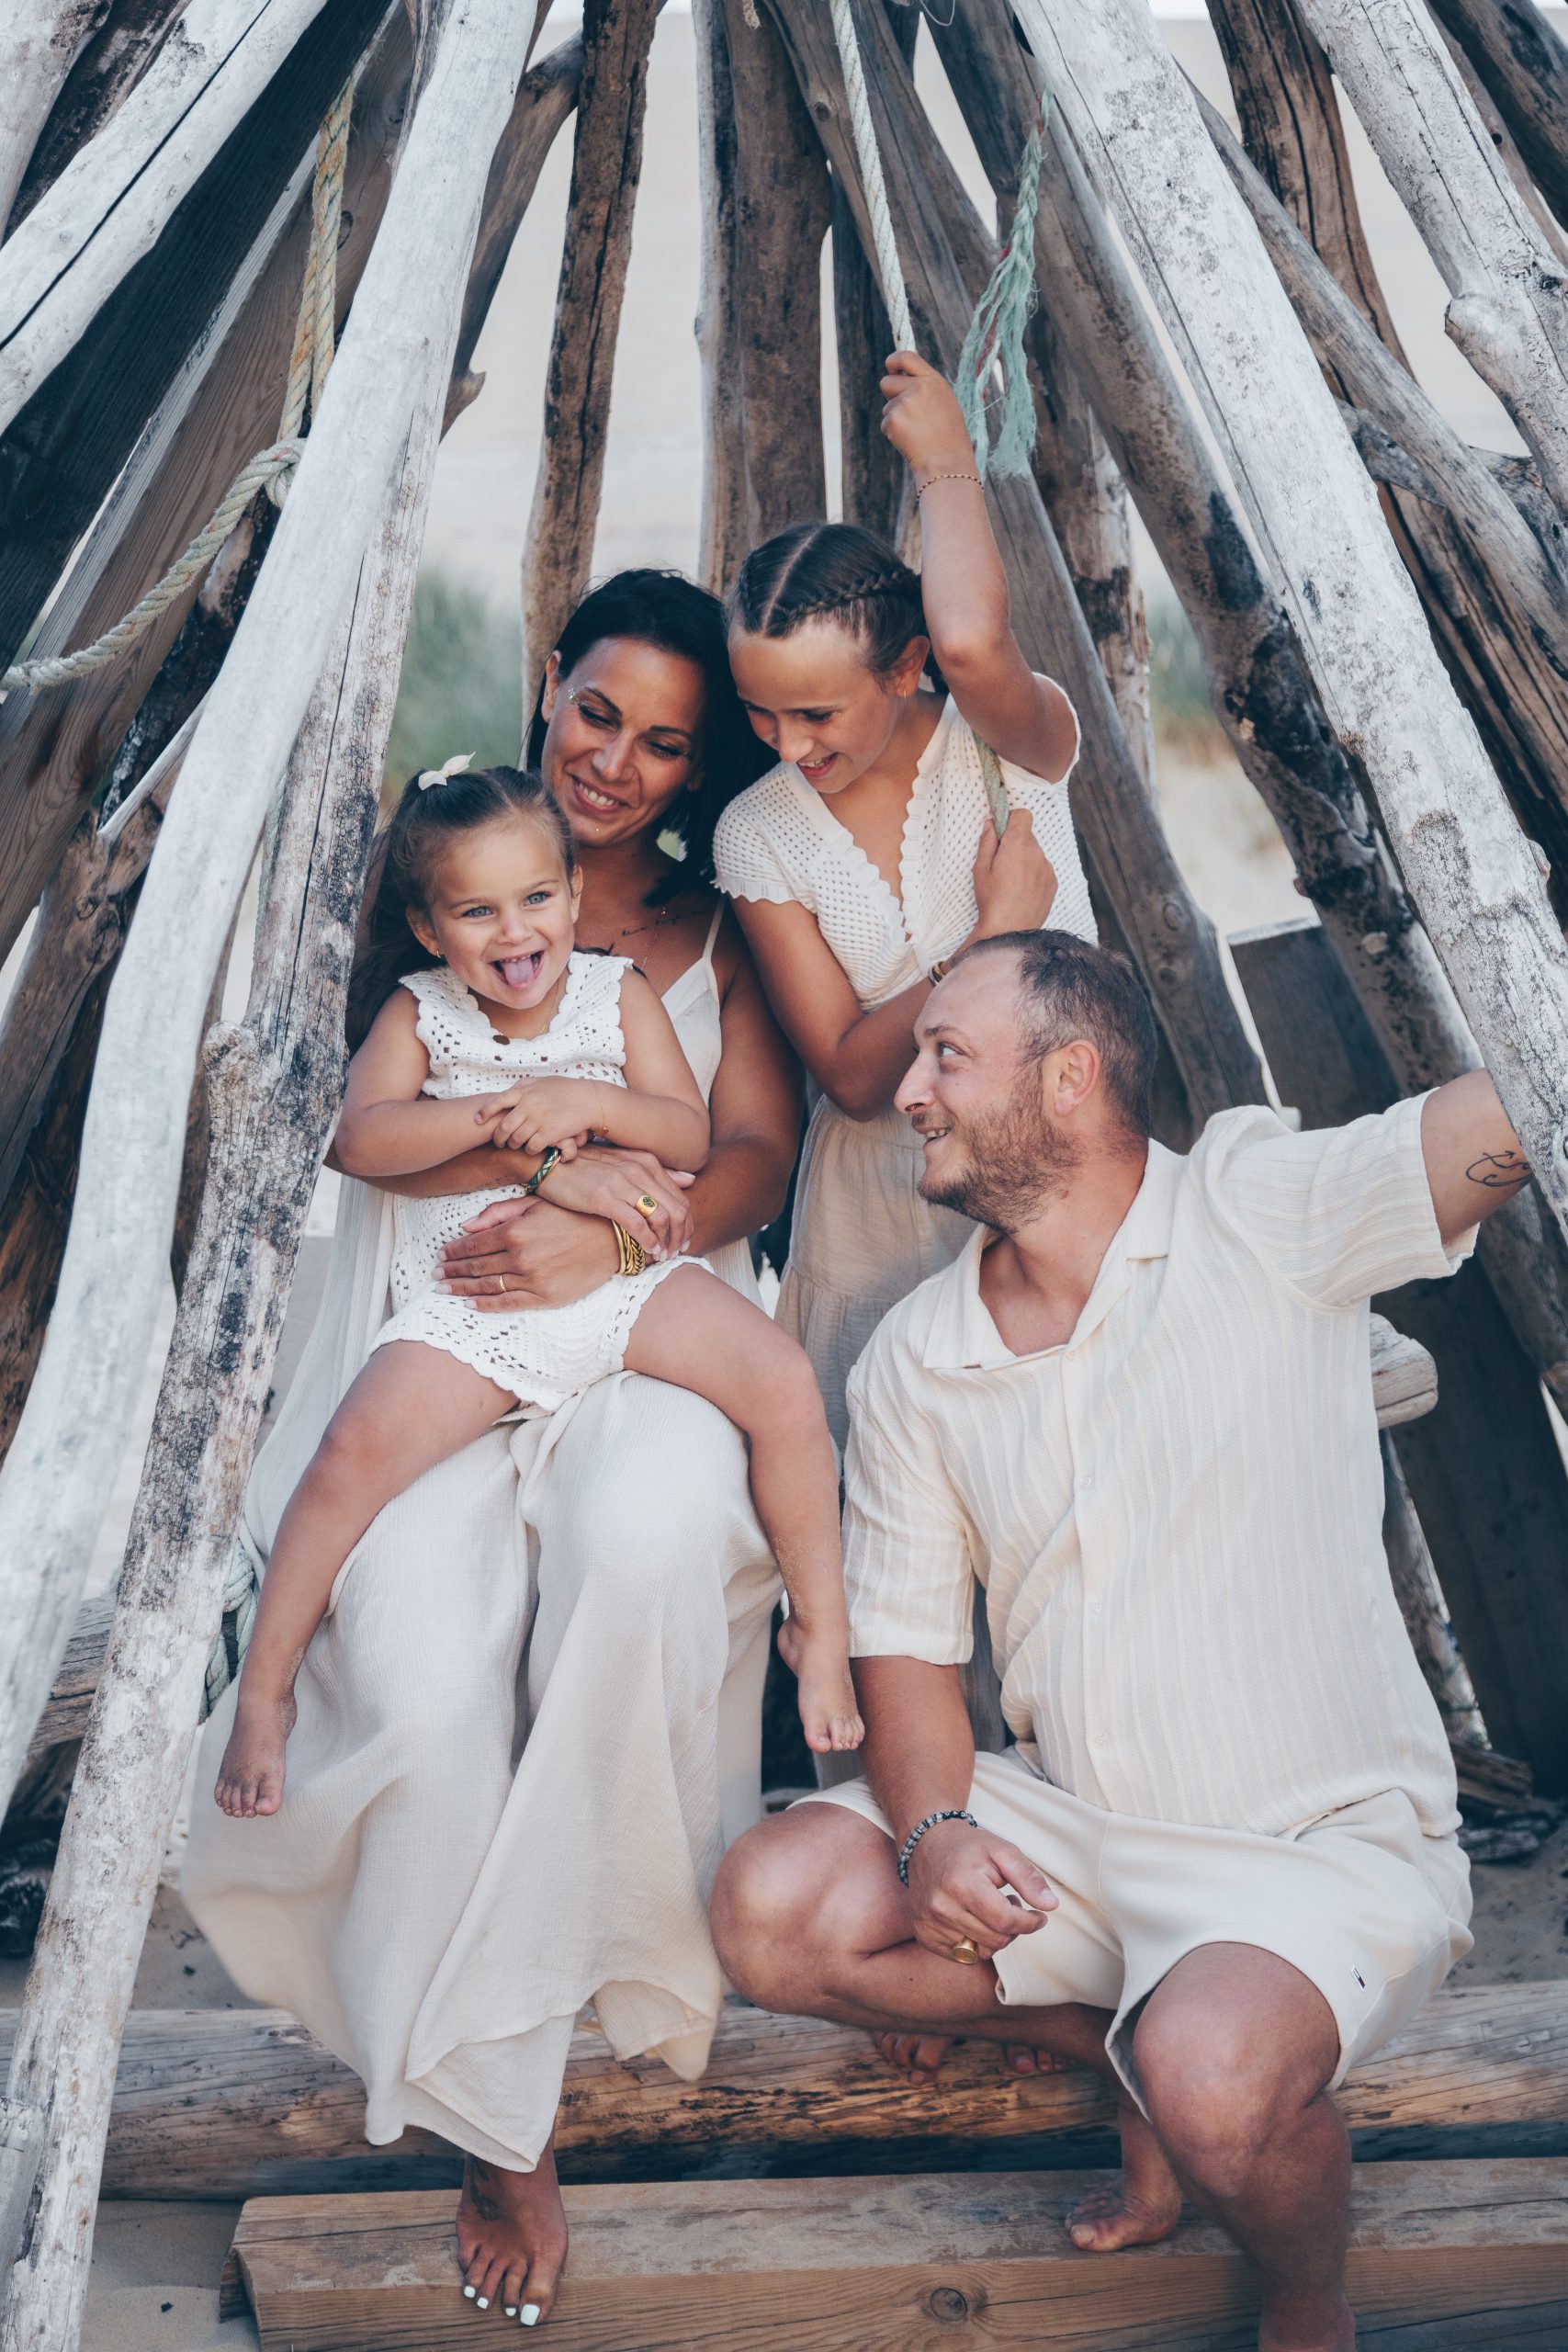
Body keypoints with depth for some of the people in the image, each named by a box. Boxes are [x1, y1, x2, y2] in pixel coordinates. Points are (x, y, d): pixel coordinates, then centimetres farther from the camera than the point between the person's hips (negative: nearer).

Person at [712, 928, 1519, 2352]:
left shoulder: (1262, 1211, -11)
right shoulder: (912, 1365, 2)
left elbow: (1517, 1109, -22)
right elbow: (906, 1642, 4)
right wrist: (936, 1826, -13)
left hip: (1325, 1847, -5)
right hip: (1066, 1827, 5)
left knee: (1213, 2086, -33)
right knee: (773, 1915, -14)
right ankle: (1128, 2046, 5)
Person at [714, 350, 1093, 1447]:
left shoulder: (1011, 747, -11)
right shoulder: (758, 835, -5)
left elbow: (973, 643, -37)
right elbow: (853, 1074, -11)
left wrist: (948, 461, -21)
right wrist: (995, 934, -20)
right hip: (883, 1199, 2)